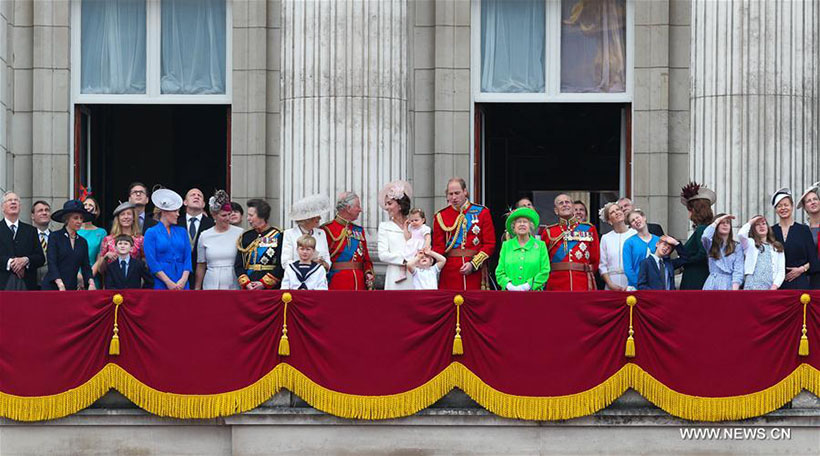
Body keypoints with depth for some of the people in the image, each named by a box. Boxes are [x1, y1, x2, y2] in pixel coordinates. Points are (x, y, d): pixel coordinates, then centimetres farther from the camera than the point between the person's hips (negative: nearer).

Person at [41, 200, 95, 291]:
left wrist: (91, 283, -9)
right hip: (53, 287, -4)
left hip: (72, 288, 4)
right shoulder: (54, 237, 0)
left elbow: (86, 267, 11)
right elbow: (52, 264, -9)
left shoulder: (82, 242, 13)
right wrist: (60, 285, -21)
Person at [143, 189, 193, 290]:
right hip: (161, 285, -3)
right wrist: (168, 282, -13)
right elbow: (151, 262, -6)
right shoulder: (151, 233, 2)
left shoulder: (182, 232, 13)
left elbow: (188, 258, 8)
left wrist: (183, 280, -7)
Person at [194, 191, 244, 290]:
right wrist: (197, 289, 13)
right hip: (210, 286, 1)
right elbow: (201, 266, 14)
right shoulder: (204, 236, 8)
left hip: (234, 286, -1)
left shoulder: (239, 233, 3)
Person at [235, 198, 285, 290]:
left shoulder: (278, 236, -1)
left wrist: (264, 283, -13)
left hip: (272, 288, -4)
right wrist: (246, 283, -6)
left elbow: (281, 266, -7)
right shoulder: (245, 237, 13)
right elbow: (238, 265, 10)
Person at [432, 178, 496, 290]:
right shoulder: (441, 216, 7)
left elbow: (490, 244, 1)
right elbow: (438, 247, 5)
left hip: (476, 270, -1)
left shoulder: (482, 212, 3)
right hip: (450, 272, 1)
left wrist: (473, 264, -11)